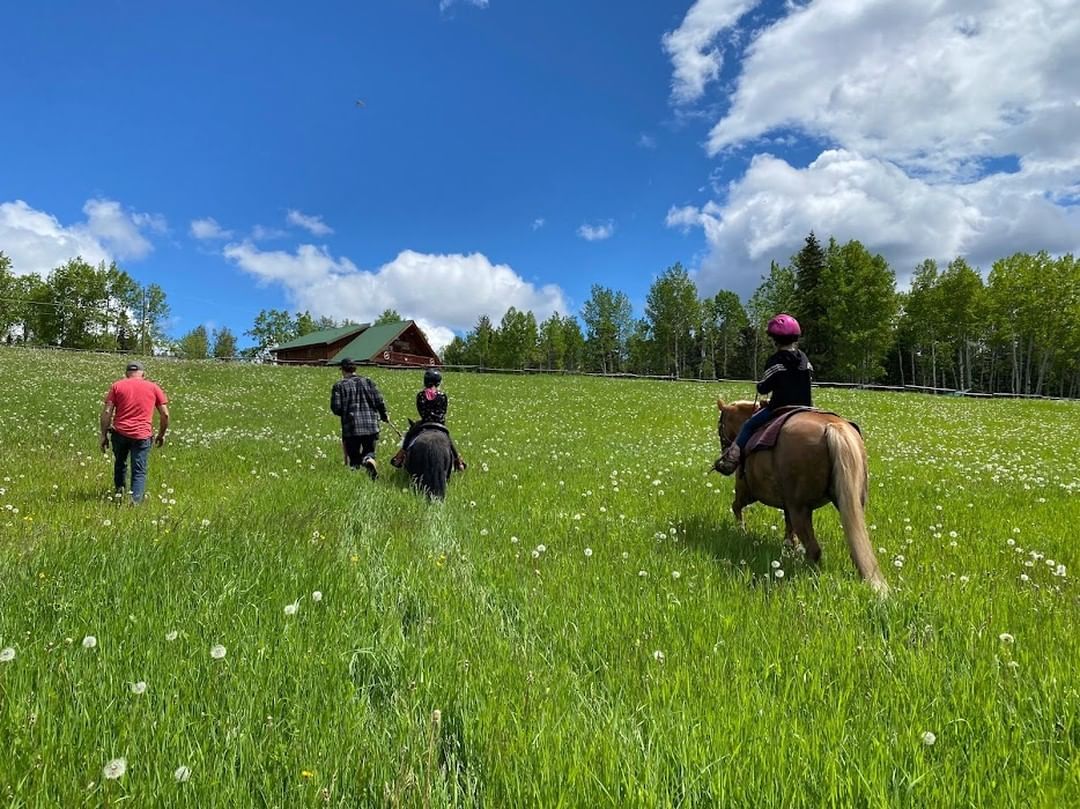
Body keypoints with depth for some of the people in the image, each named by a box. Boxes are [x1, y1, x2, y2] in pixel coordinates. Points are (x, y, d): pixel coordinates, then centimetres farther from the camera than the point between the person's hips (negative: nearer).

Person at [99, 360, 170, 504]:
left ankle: (119, 490, 23)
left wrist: (104, 435, 6)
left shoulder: (117, 385, 9)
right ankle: (135, 500, -11)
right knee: (139, 472, 2)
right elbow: (165, 414, 6)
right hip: (142, 435, -1)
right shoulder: (153, 387, 10)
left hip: (120, 432, 1)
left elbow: (106, 412, 1)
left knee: (120, 463, 27)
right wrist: (161, 434, 17)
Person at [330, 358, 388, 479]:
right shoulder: (367, 381, 5)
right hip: (371, 426, 1)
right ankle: (369, 459, -19)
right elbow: (379, 401, 1)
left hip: (351, 428, -1)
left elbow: (336, 408, -6)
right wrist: (384, 415, 17)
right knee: (369, 450, 14)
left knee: (353, 455, 13)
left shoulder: (339, 385, -1)